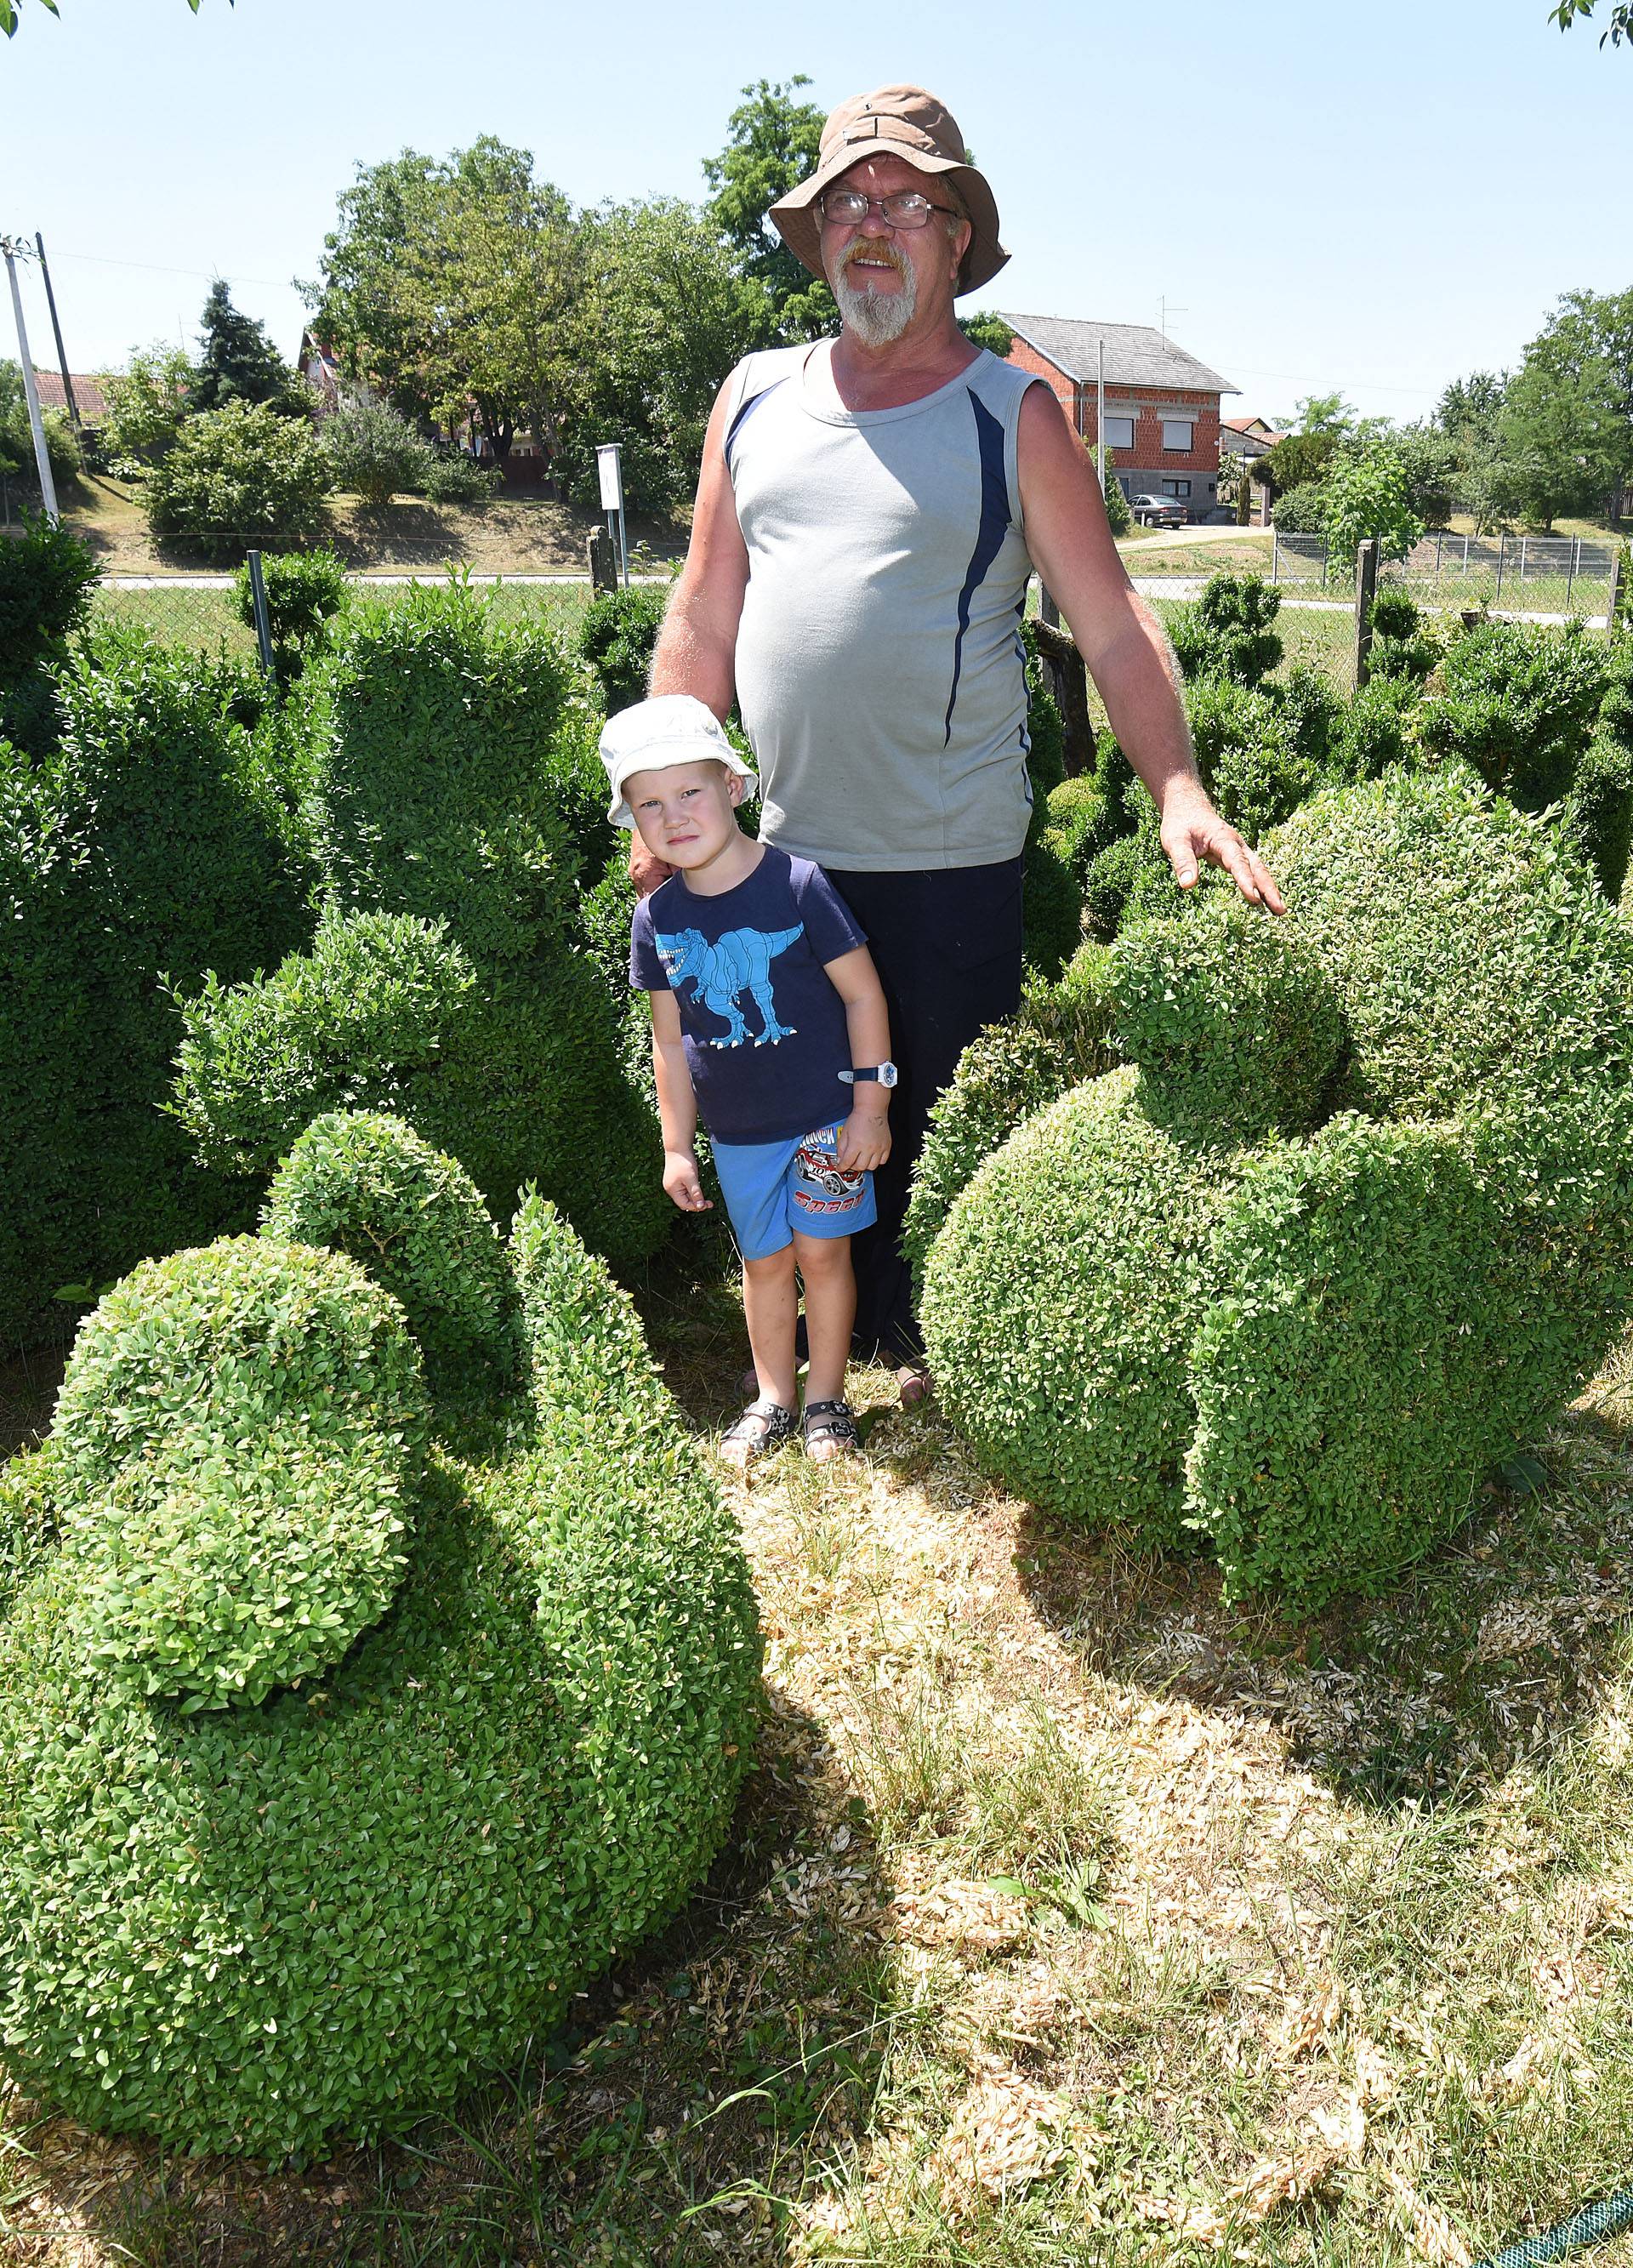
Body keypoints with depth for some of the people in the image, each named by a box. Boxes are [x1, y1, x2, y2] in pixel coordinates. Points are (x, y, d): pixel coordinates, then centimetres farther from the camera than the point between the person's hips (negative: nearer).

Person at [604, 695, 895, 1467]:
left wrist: (871, 1105, -10)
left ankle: (826, 1396, 25)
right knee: (765, 1261, 14)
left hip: (826, 1114, -3)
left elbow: (862, 993, -9)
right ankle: (773, 1397, 32)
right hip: (735, 1131, 3)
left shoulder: (797, 884, -15)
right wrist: (677, 1146, 7)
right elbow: (669, 1040, 5)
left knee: (822, 1252, 6)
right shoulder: (657, 919, -3)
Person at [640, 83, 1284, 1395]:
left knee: (947, 1134, 6)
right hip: (776, 848, 4)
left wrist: (1180, 790, -17)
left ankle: (947, 1363, 27)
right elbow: (703, 620, 12)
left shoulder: (1015, 417, 1)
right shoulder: (755, 399, 10)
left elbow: (1112, 624, -4)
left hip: (949, 856, -3)